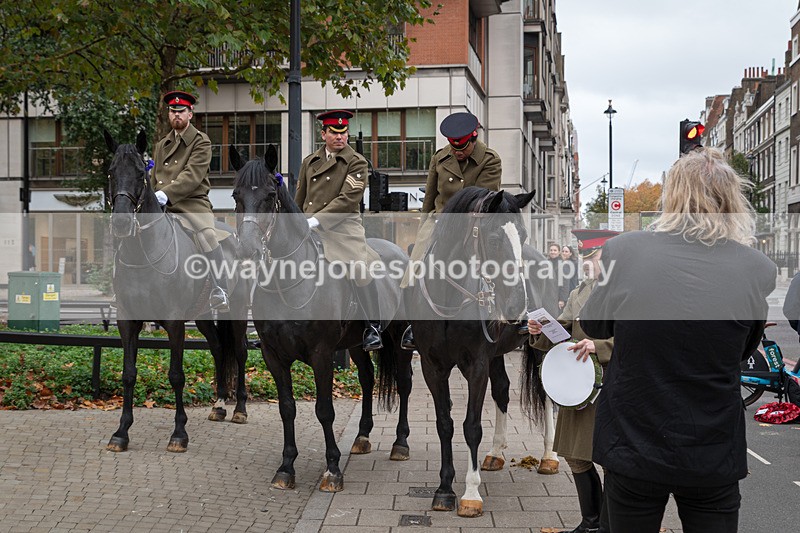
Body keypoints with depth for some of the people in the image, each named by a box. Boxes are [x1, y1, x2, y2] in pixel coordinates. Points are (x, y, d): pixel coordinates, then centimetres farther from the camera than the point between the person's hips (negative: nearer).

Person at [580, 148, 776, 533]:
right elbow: (744, 351, 5)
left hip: (632, 449, 0)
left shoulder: (623, 251, -13)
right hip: (713, 458, 0)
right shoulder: (759, 270, -12)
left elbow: (593, 325, 4)